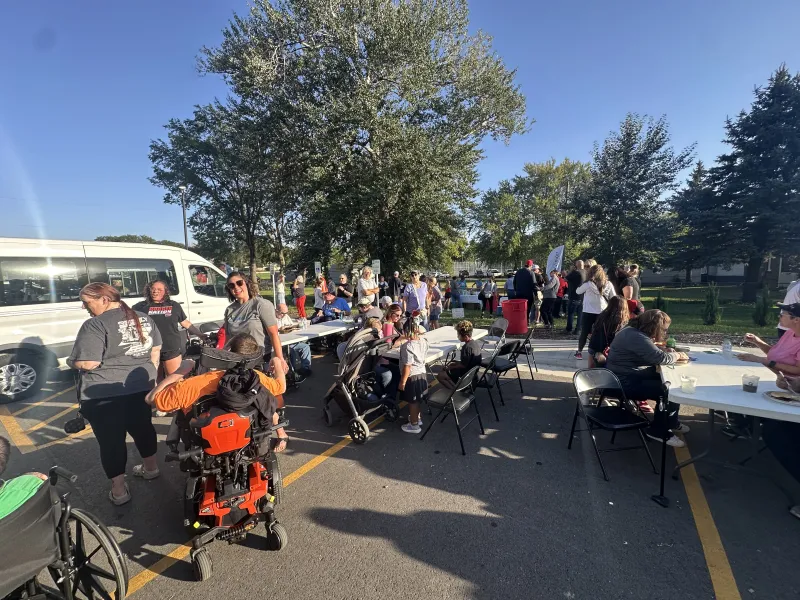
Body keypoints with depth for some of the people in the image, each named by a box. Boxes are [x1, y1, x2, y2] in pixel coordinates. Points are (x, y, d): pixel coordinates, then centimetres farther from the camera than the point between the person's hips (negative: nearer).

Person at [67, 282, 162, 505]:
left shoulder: (95, 325, -17)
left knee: (111, 440, 8)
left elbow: (87, 363, -21)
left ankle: (118, 490, 18)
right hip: (141, 387, 6)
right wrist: (151, 375, 20)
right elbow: (156, 349, 12)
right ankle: (151, 467, 38)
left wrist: (72, 361, 0)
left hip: (104, 395, -6)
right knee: (142, 427, 22)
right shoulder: (143, 319, 6)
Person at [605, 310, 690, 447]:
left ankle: (671, 422, 23)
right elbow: (660, 358, -25)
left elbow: (652, 355, 21)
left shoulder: (634, 331, 9)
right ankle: (658, 431, 3)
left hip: (630, 376, 11)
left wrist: (673, 355, 4)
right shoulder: (636, 337, -24)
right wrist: (677, 355, -5)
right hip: (625, 383, -11)